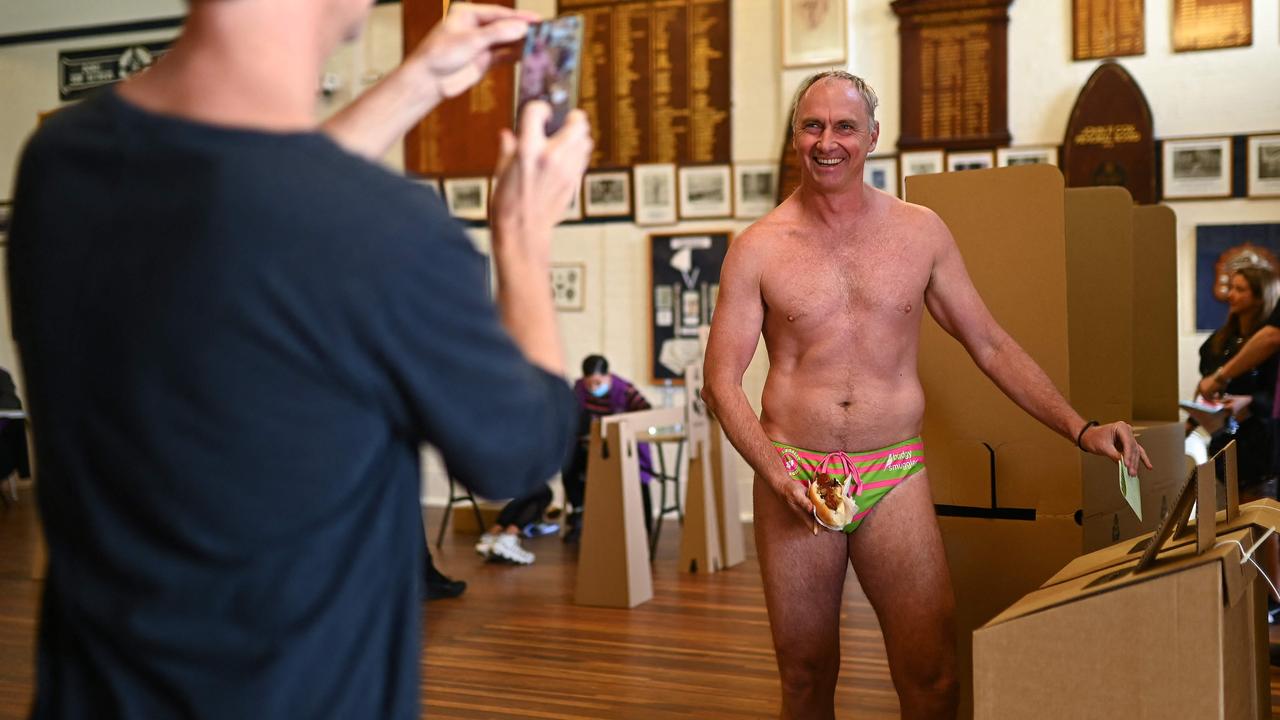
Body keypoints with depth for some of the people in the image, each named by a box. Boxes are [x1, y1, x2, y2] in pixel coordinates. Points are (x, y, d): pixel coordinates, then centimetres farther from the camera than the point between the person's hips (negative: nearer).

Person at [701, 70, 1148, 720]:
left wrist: (1080, 429, 2)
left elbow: (992, 347, 10)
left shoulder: (920, 232, 6)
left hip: (896, 476, 1)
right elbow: (721, 381, -1)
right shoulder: (759, 248, 0)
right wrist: (776, 473, -15)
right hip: (793, 478, -1)